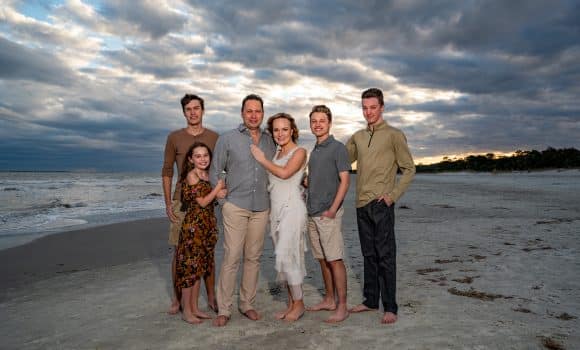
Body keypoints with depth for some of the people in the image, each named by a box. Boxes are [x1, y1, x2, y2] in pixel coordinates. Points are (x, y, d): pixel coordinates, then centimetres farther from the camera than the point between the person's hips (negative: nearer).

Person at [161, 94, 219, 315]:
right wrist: (168, 203, 0)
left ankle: (211, 297, 16)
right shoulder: (174, 138, 5)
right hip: (181, 201, 0)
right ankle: (176, 298, 17)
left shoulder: (214, 138, 6)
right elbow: (167, 172, 6)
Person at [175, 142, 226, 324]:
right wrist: (218, 187, -7)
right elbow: (202, 202, -13)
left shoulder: (207, 175, 12)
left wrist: (220, 192, 1)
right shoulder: (191, 175, -10)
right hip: (193, 225, -8)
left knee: (200, 267, 13)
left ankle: (194, 307, 23)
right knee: (190, 266, 0)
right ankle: (187, 311, 11)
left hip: (207, 225, 8)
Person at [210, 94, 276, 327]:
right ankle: (224, 309, 8)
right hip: (235, 206, -3)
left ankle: (247, 304, 22)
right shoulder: (227, 139, 0)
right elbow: (214, 172, 4)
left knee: (253, 257, 9)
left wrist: (272, 203, 12)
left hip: (261, 209, 4)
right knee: (231, 257, -4)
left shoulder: (270, 141, 10)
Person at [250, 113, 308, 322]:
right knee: (283, 257, 9)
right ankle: (291, 303, 20)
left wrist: (262, 159, -10)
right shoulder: (276, 154, 16)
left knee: (286, 256, -9)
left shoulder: (299, 152, -4)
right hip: (275, 209, 7)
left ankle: (298, 303, 7)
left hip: (292, 208, -7)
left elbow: (284, 173, -20)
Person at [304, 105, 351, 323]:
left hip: (328, 213, -7)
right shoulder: (314, 150, 17)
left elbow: (344, 180, -11)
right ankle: (329, 300, 25)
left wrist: (333, 209, -17)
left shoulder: (337, 147, -5)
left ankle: (342, 307, 5)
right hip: (312, 213, 8)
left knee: (335, 260, -4)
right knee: (322, 260, 14)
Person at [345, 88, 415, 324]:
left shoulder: (394, 135, -2)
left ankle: (390, 308, 7)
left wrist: (393, 195, -11)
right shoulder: (357, 137, 14)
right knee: (369, 255, 13)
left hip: (381, 205, -6)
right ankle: (370, 301, 25)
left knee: (385, 256, -2)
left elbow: (409, 169, -2)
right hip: (362, 204, 6)